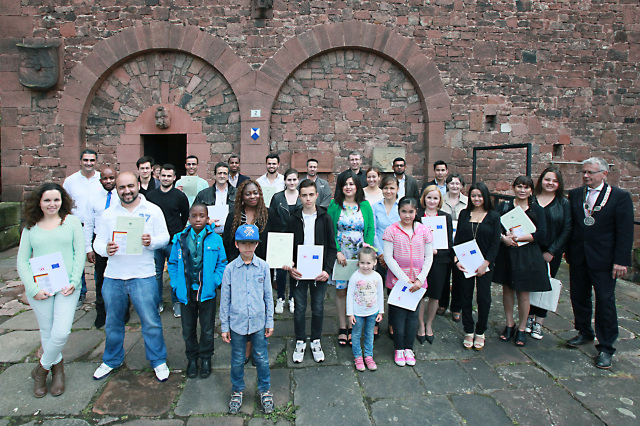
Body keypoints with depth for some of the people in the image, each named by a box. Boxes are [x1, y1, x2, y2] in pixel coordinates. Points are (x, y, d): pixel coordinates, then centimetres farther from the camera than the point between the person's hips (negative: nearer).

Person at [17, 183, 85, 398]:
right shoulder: (31, 228, 7)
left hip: (66, 287, -1)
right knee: (47, 332, 10)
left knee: (61, 333, -7)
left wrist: (74, 282, -8)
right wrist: (33, 289, -7)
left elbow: (80, 253, 2)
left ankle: (42, 369, 19)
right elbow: (22, 261, 5)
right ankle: (57, 369, 31)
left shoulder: (72, 221, 4)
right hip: (39, 288, 2)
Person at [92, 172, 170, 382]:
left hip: (143, 276, -3)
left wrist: (151, 242, -23)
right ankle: (112, 360, 37)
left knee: (151, 321, 1)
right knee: (113, 322, 17)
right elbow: (98, 241, 5)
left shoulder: (152, 210, 1)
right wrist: (106, 249, -17)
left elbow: (164, 237, -2)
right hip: (113, 276, 3)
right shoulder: (108, 214, 8)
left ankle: (158, 361, 19)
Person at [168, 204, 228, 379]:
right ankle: (192, 358, 35)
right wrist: (176, 284, -3)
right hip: (186, 292, 2)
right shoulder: (179, 239, -2)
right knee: (188, 329, 15)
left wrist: (215, 282, -11)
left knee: (207, 329, 12)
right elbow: (172, 263, 5)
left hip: (207, 292, -1)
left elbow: (222, 264, -1)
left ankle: (206, 358, 32)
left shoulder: (215, 239, -7)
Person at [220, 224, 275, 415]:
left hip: (258, 322, 0)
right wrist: (224, 326, 2)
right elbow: (225, 299, 0)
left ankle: (265, 391, 32)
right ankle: (237, 392, 35)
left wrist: (270, 322, 5)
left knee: (262, 359, 11)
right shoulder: (230, 269, -6)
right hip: (237, 323, 0)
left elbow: (268, 296, 3)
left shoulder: (263, 266, -4)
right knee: (237, 360, 14)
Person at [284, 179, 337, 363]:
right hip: (298, 272, 0)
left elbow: (332, 247, -1)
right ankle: (300, 341, 27)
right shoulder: (294, 219, 1)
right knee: (299, 308, 9)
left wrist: (327, 270, -12)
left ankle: (316, 341, 28)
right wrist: (290, 268, -11)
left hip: (319, 272, 0)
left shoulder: (325, 218, -1)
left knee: (318, 308, 10)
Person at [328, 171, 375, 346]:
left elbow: (371, 229, 3)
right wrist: (337, 251, -13)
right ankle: (342, 328, 18)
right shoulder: (334, 205, 0)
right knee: (341, 291, 4)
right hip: (340, 254, -1)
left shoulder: (365, 205, 5)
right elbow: (330, 231, -4)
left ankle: (353, 328, 19)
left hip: (360, 255, 1)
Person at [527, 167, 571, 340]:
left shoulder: (563, 203, 0)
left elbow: (567, 230, -3)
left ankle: (538, 323, 17)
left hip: (552, 253, 0)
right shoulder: (530, 199, 2)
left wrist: (551, 252, -9)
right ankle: (529, 318, 23)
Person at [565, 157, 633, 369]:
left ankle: (606, 347, 14)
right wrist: (568, 250, 3)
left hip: (603, 259, -4)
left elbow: (625, 232, -8)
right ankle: (585, 332, 36)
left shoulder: (620, 197, -6)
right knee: (579, 297, 15)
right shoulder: (575, 195, 5)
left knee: (605, 301, 2)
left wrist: (621, 260, -13)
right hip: (578, 257, 4)